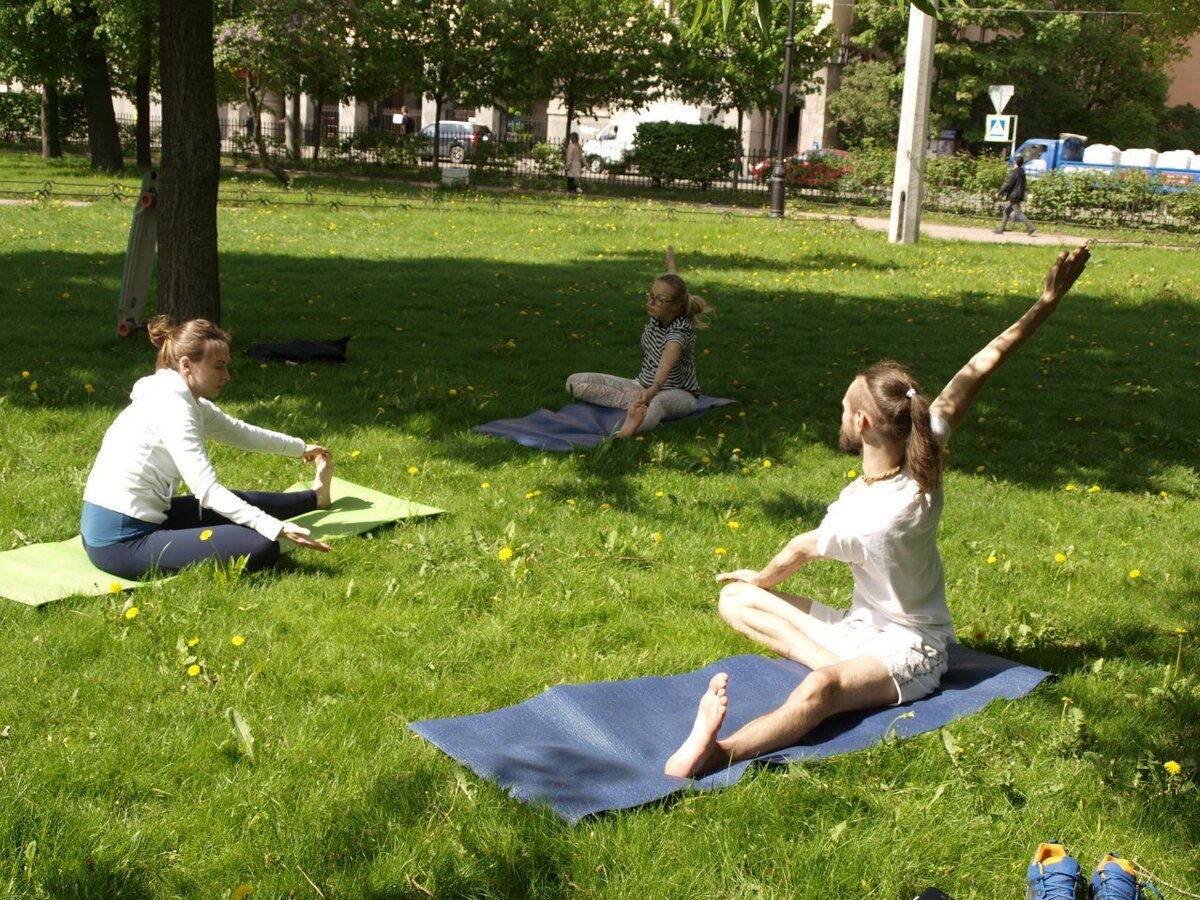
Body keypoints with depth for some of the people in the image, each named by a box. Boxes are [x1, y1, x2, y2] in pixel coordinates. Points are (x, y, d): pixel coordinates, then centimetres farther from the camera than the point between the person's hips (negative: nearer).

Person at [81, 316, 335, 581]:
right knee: (261, 548, -20)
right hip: (120, 542, -11)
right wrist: (276, 528, -28)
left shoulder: (181, 400, 9)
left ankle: (314, 497, 49)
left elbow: (242, 433, 25)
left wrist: (301, 448, 38)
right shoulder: (171, 408, -20)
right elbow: (208, 491, -24)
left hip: (127, 523, 11)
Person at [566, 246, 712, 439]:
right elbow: (671, 284, 18)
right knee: (575, 383, -10)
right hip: (643, 385, 8)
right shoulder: (657, 315, -8)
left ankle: (625, 434, -80)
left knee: (658, 402, -48)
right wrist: (671, 261, 38)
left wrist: (653, 390, -72)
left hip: (677, 394, -8)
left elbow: (667, 363, -53)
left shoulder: (679, 332, -28)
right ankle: (639, 404, -28)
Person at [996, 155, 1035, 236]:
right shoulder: (1022, 172, 12)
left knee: (1018, 212, -9)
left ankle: (1030, 226, -14)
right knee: (1007, 211, 13)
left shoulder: (1014, 172, -15)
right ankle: (1001, 229, 16)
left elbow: (1008, 184, -18)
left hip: (1013, 196, -9)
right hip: (1019, 195, 9)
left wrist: (999, 193, -11)